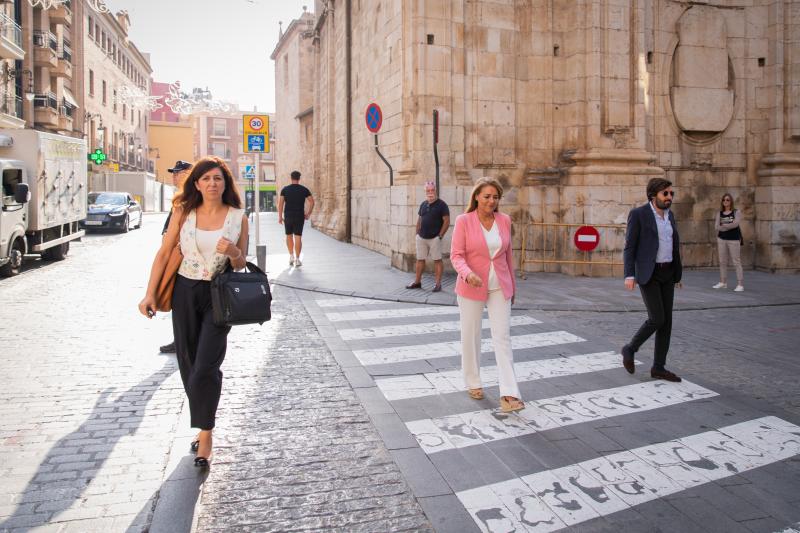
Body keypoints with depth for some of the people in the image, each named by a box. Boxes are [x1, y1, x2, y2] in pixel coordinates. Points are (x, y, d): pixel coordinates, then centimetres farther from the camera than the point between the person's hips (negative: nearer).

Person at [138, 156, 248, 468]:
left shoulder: (238, 217, -2)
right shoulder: (183, 212, 0)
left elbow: (240, 266, 4)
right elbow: (164, 253, 2)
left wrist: (233, 252, -19)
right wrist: (150, 293, -4)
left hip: (219, 296, -2)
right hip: (185, 292, 3)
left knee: (206, 367, -10)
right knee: (189, 365, 10)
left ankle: (205, 434, 4)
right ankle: (204, 424, 29)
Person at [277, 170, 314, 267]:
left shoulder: (285, 189, 1)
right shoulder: (304, 189, 2)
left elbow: (280, 203, -4)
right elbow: (312, 202, -2)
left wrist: (280, 217, -1)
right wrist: (308, 214, 6)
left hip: (288, 216, 1)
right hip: (299, 216, 0)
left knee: (289, 236, 18)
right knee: (298, 237, 1)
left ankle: (291, 256, 12)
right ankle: (297, 259, -1)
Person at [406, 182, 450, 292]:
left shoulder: (441, 204, -7)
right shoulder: (423, 204, 11)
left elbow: (446, 221, -10)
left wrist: (440, 235, -12)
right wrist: (417, 233, 10)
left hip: (434, 238, -6)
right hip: (421, 237, 6)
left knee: (437, 260, -1)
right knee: (420, 259, 11)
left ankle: (438, 284, 4)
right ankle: (417, 282, 20)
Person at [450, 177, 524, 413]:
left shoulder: (505, 220, 3)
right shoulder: (464, 221, -8)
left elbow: (508, 254, 11)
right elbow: (456, 255, -10)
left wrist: (512, 285, 16)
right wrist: (467, 273, -30)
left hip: (499, 287, 2)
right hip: (472, 287, -2)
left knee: (503, 336, -5)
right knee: (470, 336, 9)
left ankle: (509, 394, -6)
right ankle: (473, 383, 29)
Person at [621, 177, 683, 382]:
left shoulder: (669, 215, 11)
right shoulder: (638, 213, -11)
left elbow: (673, 245, 18)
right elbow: (629, 246, -12)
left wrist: (677, 274, 20)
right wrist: (629, 275, -20)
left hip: (666, 273, 7)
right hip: (647, 273, -7)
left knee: (666, 320, 3)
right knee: (657, 319, -13)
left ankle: (658, 367, 10)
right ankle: (630, 349, 11)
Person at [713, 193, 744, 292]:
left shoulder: (736, 212, -2)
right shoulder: (719, 213, 8)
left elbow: (736, 223, -18)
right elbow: (717, 226, -2)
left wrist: (723, 226, -9)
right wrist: (729, 226, -13)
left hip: (734, 240, -4)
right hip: (721, 239, 4)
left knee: (736, 262, -6)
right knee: (722, 262, 7)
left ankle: (740, 284, -6)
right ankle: (723, 282, 15)